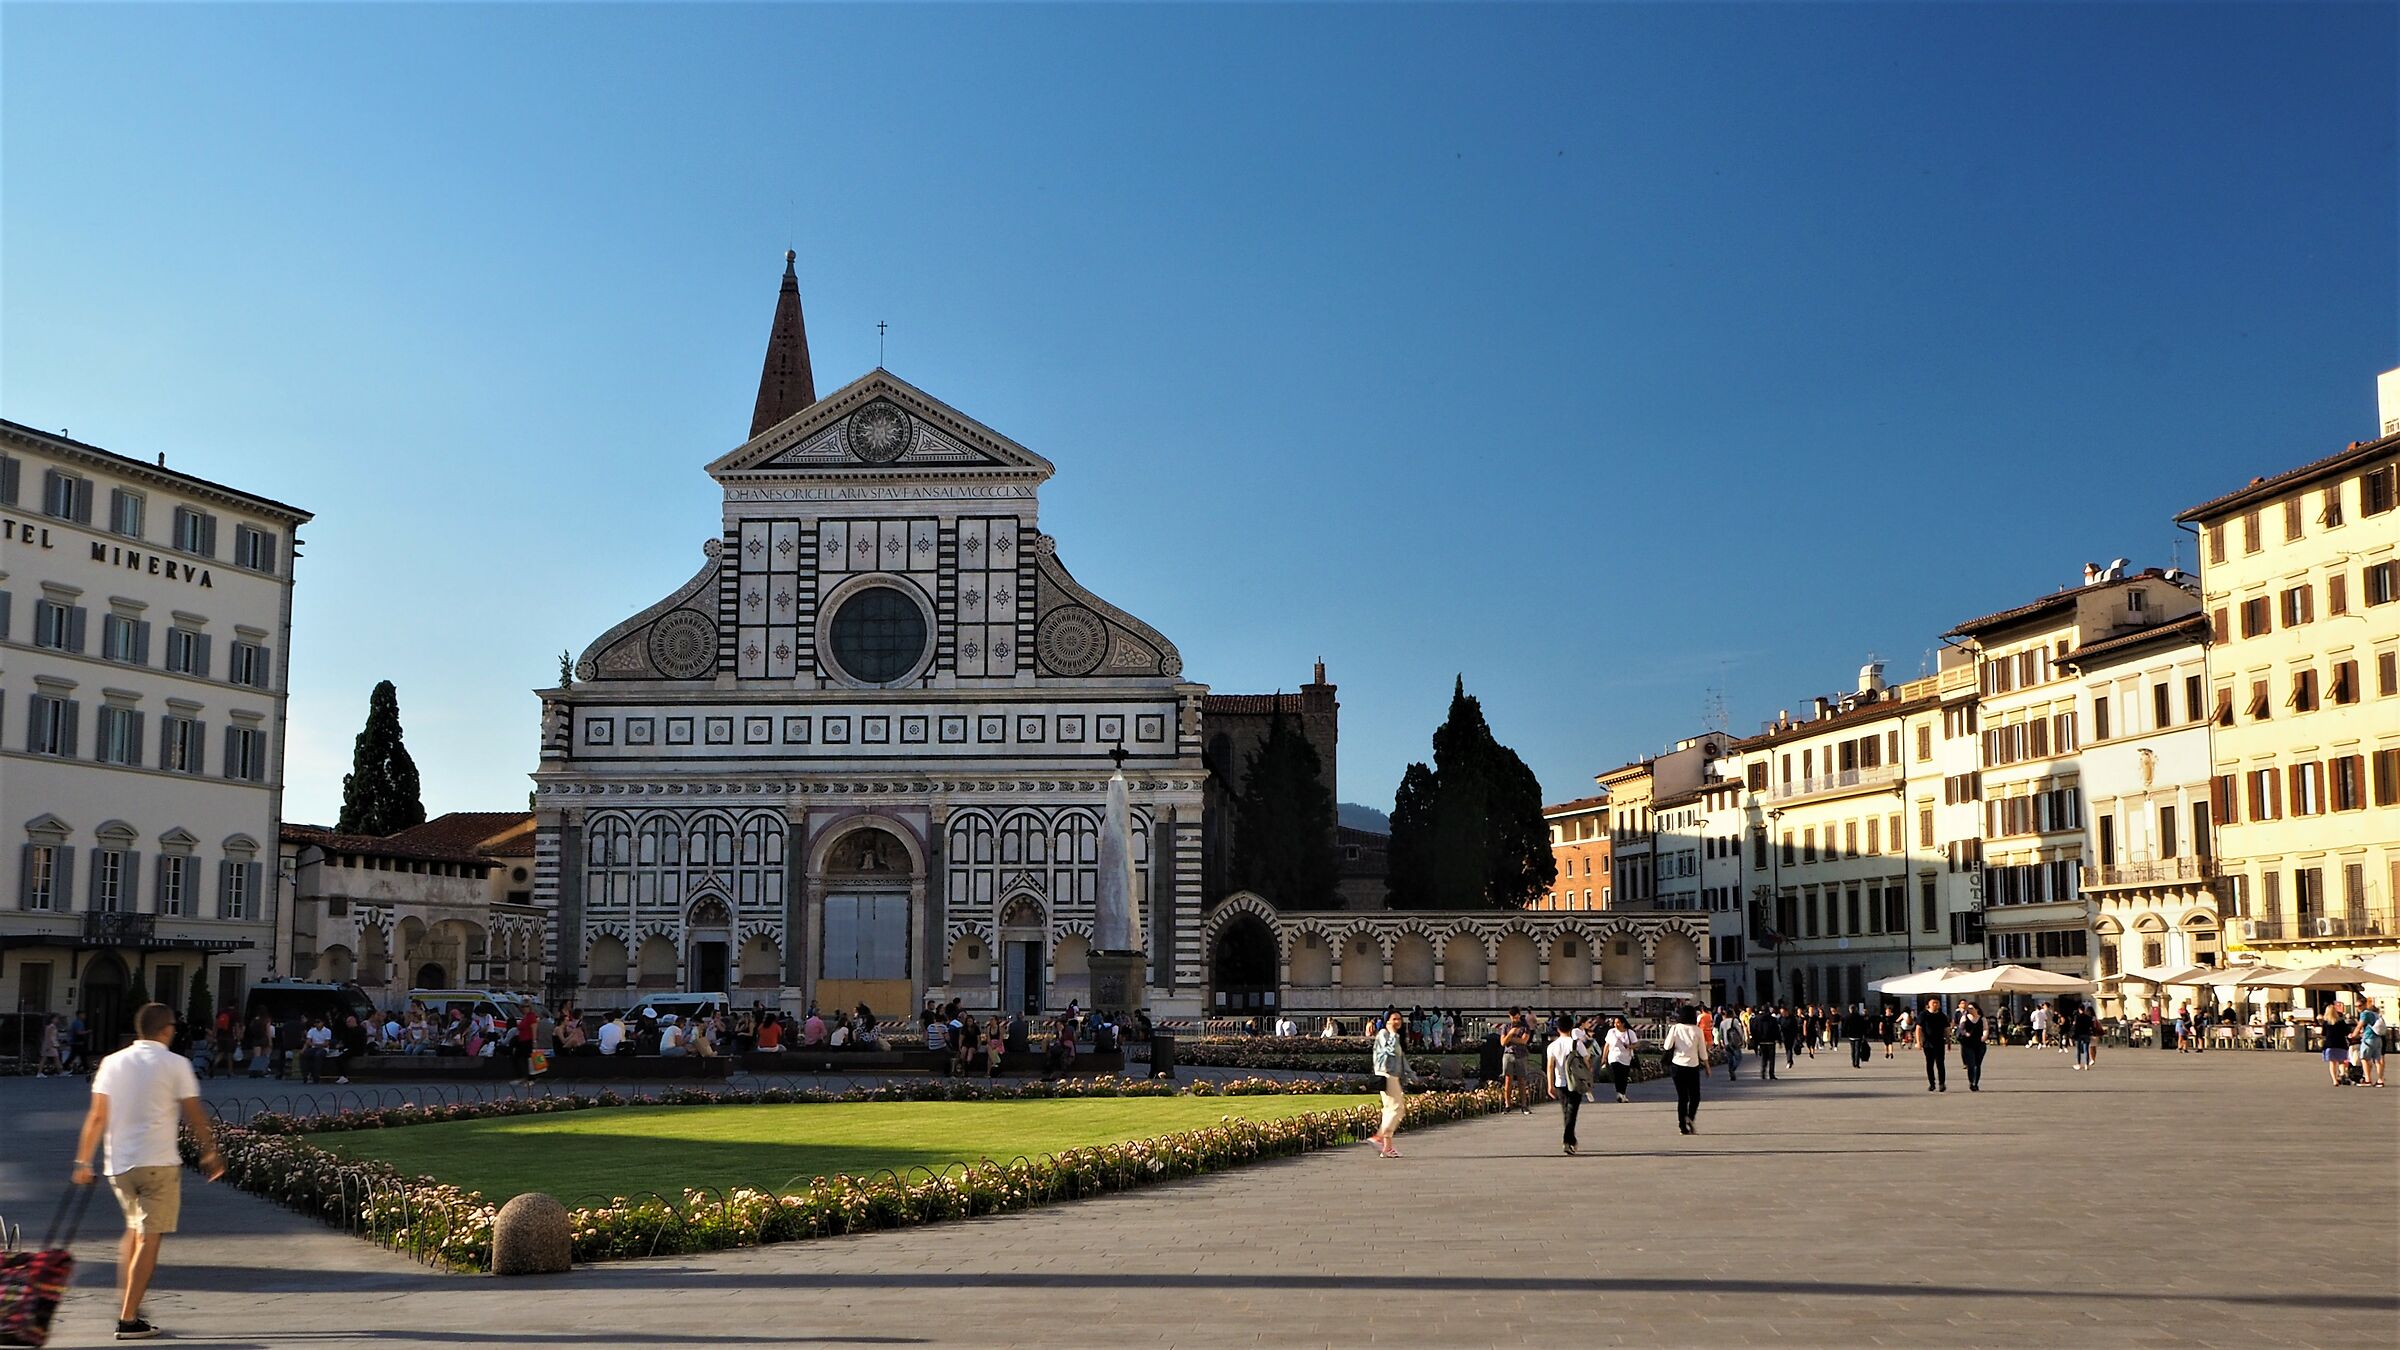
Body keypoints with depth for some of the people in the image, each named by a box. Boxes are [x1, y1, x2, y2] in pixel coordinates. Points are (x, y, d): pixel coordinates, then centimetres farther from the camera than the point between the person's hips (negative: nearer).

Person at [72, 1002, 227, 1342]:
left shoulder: (113, 1062, 6)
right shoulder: (175, 1064, -5)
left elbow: (97, 1116, 4)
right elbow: (194, 1115, -3)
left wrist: (83, 1161, 11)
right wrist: (210, 1153, 8)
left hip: (118, 1163, 5)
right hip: (158, 1162, -5)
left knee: (134, 1230, 24)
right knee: (150, 1238, 0)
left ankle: (125, 1300, 19)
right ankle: (129, 1319, -2)